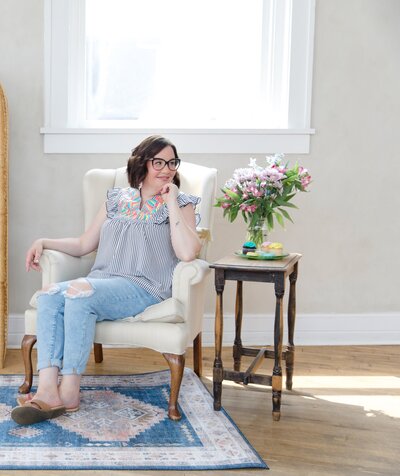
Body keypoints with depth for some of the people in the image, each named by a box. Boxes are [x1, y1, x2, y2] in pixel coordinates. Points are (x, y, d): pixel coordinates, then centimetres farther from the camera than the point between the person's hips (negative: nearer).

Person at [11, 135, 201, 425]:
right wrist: (44, 243, 13)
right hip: (100, 282, 5)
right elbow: (84, 244, 26)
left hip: (145, 289, -5)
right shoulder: (117, 199, 22)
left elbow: (187, 253, -10)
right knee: (50, 295, -25)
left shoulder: (181, 204, 9)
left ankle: (69, 391, -27)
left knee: (80, 291, -32)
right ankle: (47, 390, -34)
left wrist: (171, 202, -7)